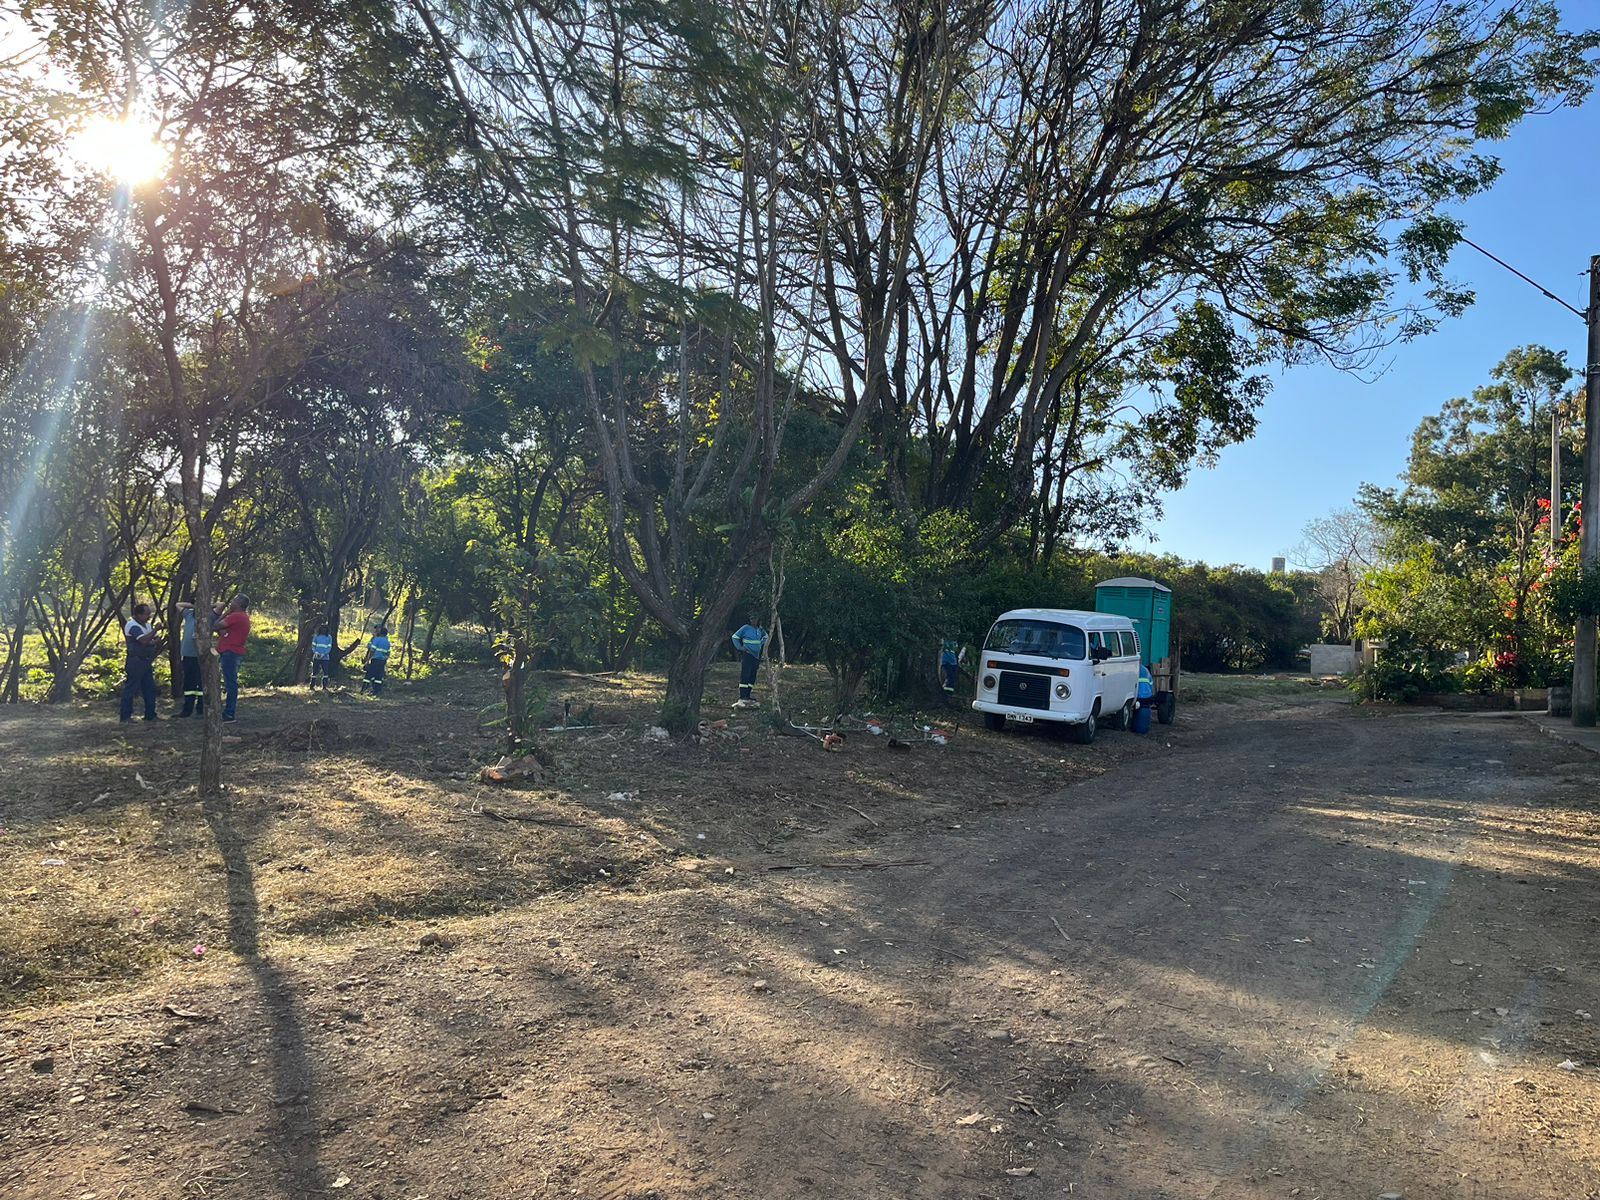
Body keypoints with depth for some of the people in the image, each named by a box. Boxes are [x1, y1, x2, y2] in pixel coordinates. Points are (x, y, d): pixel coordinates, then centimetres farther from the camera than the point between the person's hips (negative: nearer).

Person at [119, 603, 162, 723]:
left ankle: (150, 715, 19)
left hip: (146, 661, 9)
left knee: (150, 688, 11)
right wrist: (155, 630, -19)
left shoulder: (147, 624, 13)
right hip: (135, 662, -9)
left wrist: (154, 643, -8)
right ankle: (126, 717, 1)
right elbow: (144, 640, -28)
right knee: (130, 689, -3)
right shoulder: (132, 626, -15)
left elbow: (156, 641, 14)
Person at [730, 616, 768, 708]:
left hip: (756, 656, 7)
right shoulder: (745, 628, -6)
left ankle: (747, 697, 14)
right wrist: (740, 648, -8)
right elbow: (735, 637, -3)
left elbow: (765, 636, 31)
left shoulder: (759, 629, 11)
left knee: (752, 677, 8)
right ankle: (741, 699, -16)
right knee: (744, 676, -13)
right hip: (747, 655, -7)